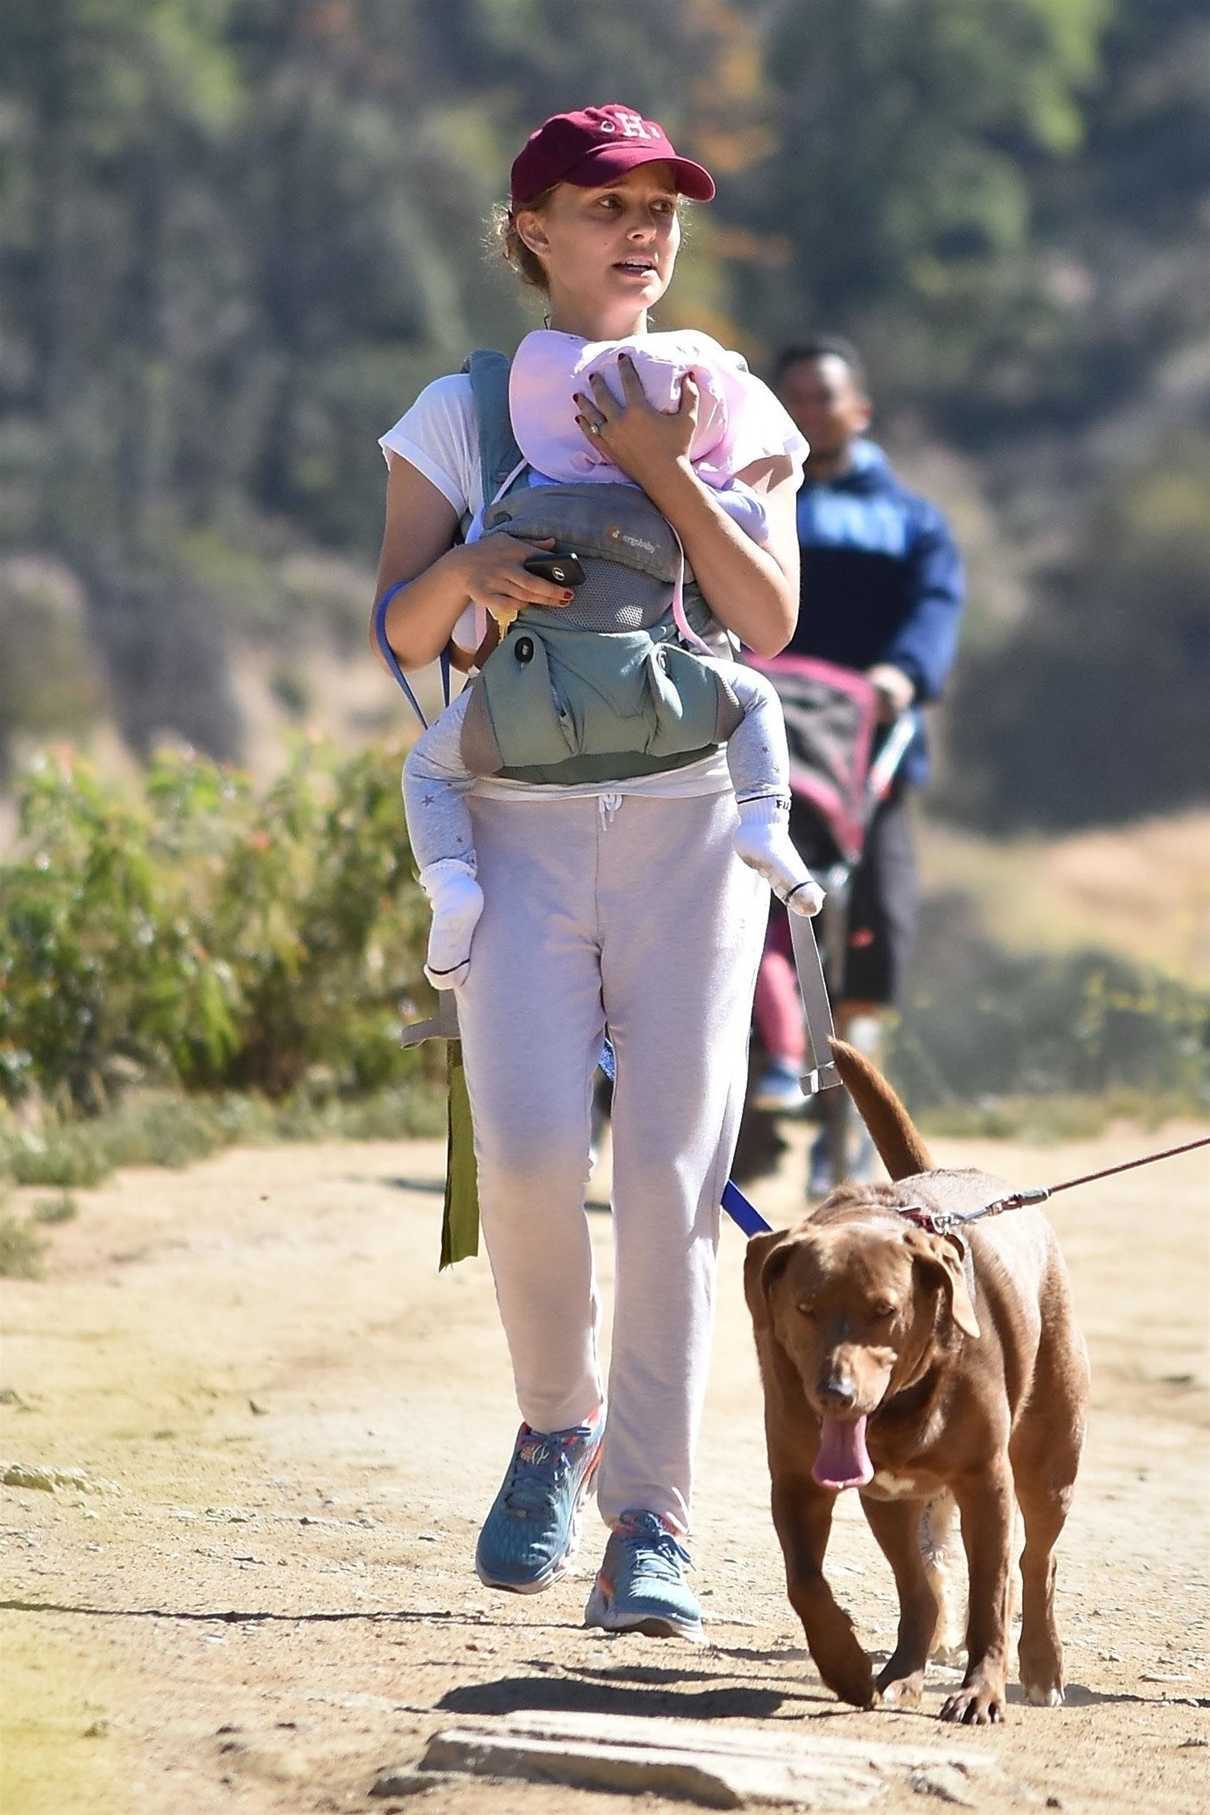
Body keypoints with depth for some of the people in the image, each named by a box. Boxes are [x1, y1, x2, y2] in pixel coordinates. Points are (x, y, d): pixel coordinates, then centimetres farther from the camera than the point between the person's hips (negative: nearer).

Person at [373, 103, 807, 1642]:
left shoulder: (729, 413, 8)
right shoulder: (459, 415, 8)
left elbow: (768, 622, -4)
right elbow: (398, 634, 2)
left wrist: (664, 474, -14)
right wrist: (464, 570, -18)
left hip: (689, 830, 0)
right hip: (519, 831, 0)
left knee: (671, 1177, -8)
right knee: (527, 1150, -16)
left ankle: (650, 1525, -4)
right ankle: (557, 1428, 11)